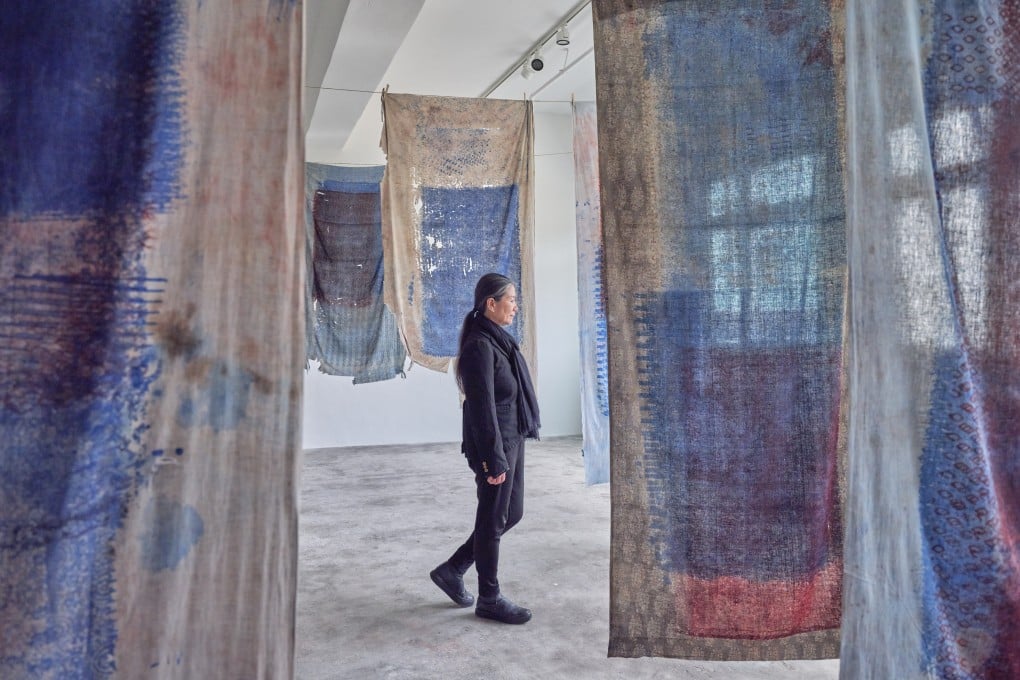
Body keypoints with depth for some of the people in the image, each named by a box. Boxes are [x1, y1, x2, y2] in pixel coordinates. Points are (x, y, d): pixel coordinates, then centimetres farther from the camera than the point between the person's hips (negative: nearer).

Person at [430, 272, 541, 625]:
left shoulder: (498, 340, 10)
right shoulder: (480, 346, -19)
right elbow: (481, 407, -21)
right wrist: (493, 460, -20)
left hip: (511, 440, 10)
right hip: (493, 445, -10)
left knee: (511, 513, 17)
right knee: (493, 520, 5)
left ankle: (452, 570, 29)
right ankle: (489, 599, 22)